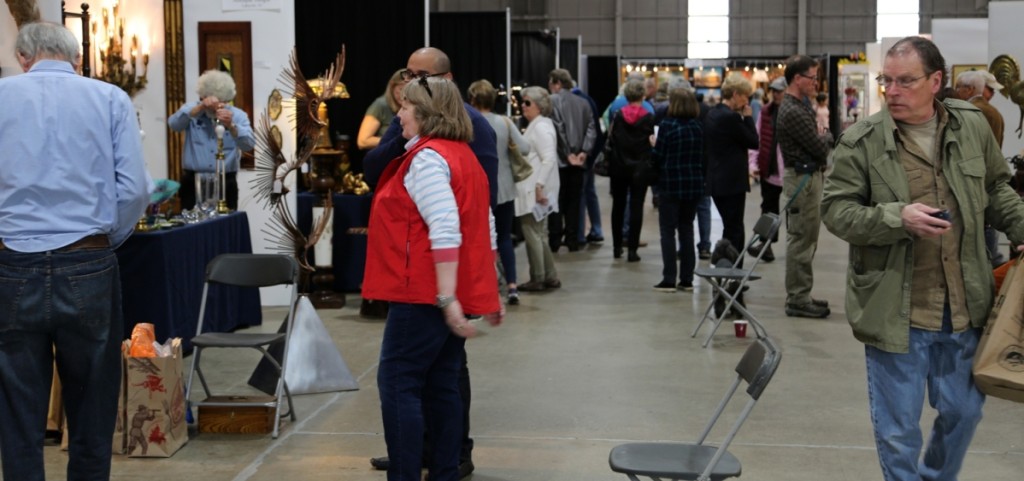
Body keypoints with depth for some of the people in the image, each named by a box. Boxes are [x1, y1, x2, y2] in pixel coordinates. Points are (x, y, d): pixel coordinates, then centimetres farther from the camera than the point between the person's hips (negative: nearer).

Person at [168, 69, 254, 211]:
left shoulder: (238, 115, 2)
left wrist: (231, 126, -33)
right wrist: (200, 108, -30)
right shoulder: (192, 110, 5)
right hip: (193, 182, 0)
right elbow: (174, 124, -17)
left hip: (226, 183, 0)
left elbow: (248, 145, -14)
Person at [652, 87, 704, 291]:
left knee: (668, 231, 1)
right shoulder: (698, 127, 3)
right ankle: (686, 279, 12)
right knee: (687, 230, 11)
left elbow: (657, 157, -8)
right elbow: (702, 156, 8)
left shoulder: (667, 125, -12)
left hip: (671, 184, -5)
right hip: (694, 184, 5)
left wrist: (653, 145, 10)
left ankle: (669, 280, -2)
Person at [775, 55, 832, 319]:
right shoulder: (793, 112, -19)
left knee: (805, 241, 16)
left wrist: (822, 135, -5)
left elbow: (819, 143, 16)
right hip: (803, 180, -11)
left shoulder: (800, 106, 14)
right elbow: (821, 148, -18)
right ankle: (797, 300, 0)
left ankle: (801, 296, 24)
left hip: (808, 177, 11)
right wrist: (826, 135, 2)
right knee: (801, 241, -5)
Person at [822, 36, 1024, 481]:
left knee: (964, 412, 20)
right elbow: (835, 210, -8)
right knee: (898, 428, 7)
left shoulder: (973, 127, 2)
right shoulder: (861, 141, -10)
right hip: (894, 312, -4)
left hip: (963, 308, 4)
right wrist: (897, 217, -22)